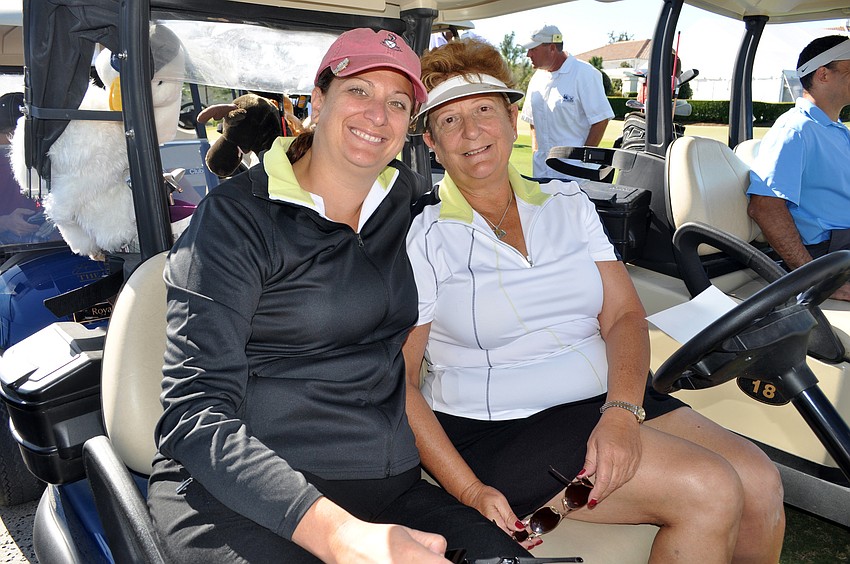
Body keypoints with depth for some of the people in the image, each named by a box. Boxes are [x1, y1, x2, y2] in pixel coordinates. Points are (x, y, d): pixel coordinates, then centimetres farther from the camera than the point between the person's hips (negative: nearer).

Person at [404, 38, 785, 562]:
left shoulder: (568, 204, 9)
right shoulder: (421, 239, -5)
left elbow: (624, 314, 2)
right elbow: (399, 382, -9)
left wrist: (622, 411, -17)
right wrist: (469, 491, -18)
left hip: (608, 400, 5)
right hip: (497, 430, -5)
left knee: (760, 481, -13)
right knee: (709, 491, -19)